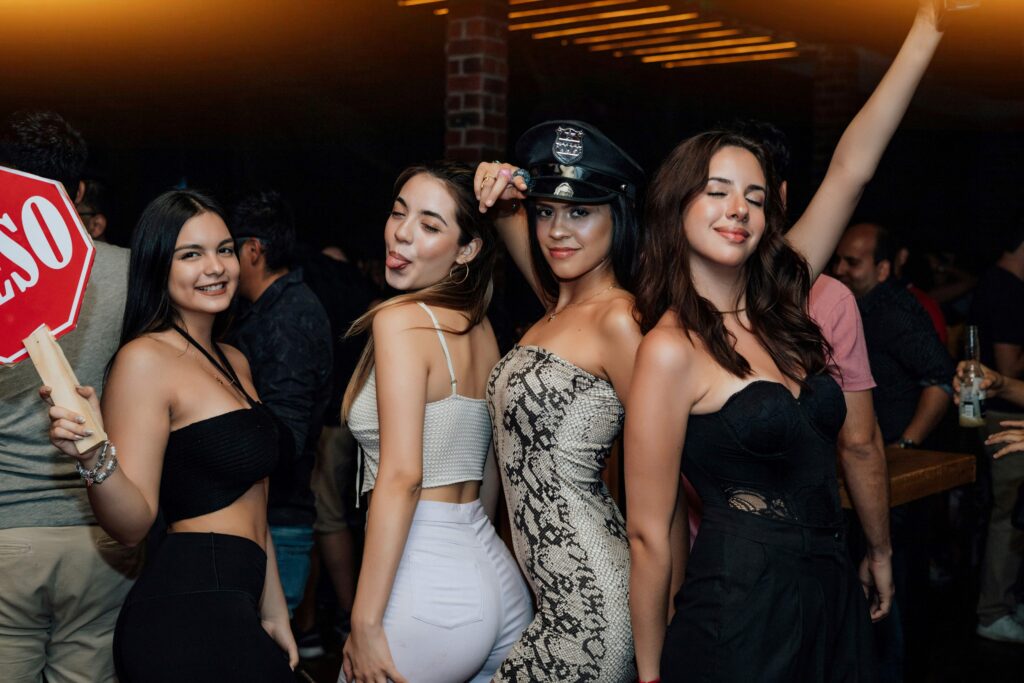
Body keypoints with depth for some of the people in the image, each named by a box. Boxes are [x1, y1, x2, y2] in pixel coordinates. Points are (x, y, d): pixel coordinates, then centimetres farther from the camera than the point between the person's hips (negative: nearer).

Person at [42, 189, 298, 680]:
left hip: (234, 607, 8)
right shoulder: (145, 359, -12)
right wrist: (93, 456, -31)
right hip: (187, 613, -8)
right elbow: (132, 525, -14)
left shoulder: (234, 363, 13)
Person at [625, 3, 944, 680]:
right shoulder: (672, 348, -14)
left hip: (833, 594, 7)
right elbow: (649, 534, -11)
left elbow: (851, 168, 4)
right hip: (741, 616, -7)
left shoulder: (780, 308, 5)